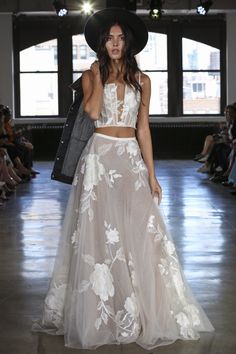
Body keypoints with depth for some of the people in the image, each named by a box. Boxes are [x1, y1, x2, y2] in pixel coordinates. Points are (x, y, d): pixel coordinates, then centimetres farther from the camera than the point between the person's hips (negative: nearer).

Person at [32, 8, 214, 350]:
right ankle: (101, 314, 10)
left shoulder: (141, 80, 9)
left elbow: (143, 129, 7)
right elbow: (93, 111, -17)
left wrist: (151, 174, 2)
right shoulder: (91, 75, 3)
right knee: (99, 234, -2)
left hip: (132, 159, 2)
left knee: (140, 234, -1)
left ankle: (142, 312, 12)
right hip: (100, 158, -2)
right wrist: (99, 74, -10)